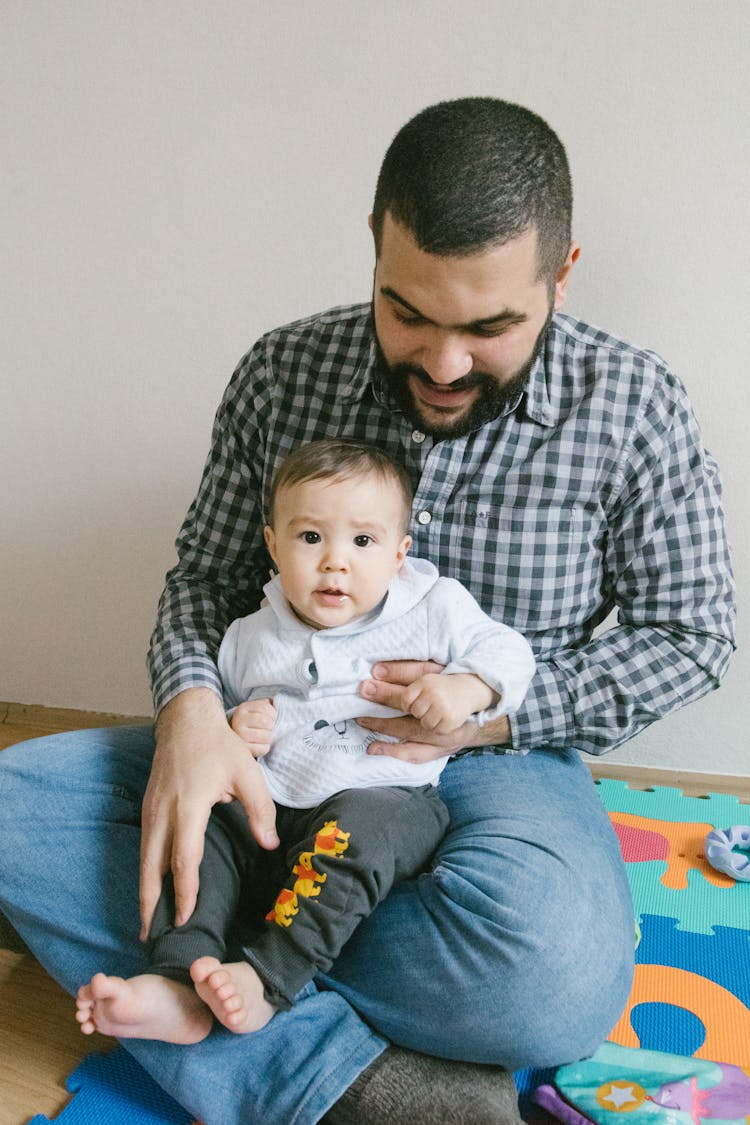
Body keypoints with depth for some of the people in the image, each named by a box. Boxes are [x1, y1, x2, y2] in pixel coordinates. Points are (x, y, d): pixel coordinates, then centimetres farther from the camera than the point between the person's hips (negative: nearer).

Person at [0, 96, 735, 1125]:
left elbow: (691, 634, -1)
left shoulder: (635, 408, -9)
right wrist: (190, 709, -20)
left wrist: (507, 707, -16)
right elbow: (207, 577, 3)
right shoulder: (283, 373, -4)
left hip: (494, 762, -2)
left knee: (555, 978, -37)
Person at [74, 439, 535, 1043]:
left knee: (360, 824, -35)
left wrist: (466, 688, -15)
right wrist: (234, 733, -5)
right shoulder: (251, 637, 10)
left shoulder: (436, 610, 2)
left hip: (387, 801, -3)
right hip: (266, 806, 4)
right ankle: (180, 982, -26)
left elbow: (509, 651, 5)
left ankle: (267, 977, -32)